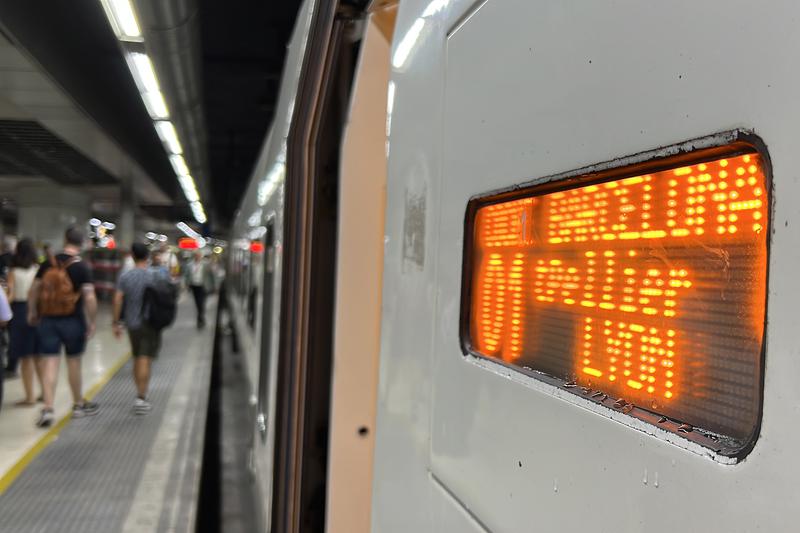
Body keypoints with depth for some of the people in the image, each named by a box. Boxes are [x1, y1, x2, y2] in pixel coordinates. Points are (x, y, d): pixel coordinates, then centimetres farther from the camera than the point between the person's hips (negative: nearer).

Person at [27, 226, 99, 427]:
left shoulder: (48, 263, 1)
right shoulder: (82, 267, -10)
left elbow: (34, 289, 6)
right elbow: (89, 297, -17)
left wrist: (32, 312, 19)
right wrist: (91, 322, -8)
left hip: (47, 320, 2)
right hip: (73, 321, -2)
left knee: (49, 363, 2)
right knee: (73, 361, 12)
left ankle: (47, 409, -6)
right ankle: (79, 405, 26)